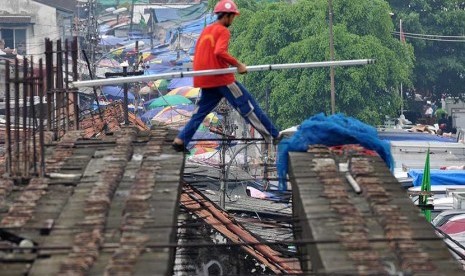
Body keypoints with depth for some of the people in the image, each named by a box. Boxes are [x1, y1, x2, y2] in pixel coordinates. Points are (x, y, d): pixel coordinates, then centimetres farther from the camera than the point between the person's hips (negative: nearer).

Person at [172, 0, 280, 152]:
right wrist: (238, 64, -20)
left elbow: (201, 53, 21)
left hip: (205, 79, 8)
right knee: (248, 106, -1)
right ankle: (273, 136, 2)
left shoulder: (206, 30, 17)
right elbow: (219, 52, -25)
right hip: (221, 77, -8)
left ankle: (180, 141, 1)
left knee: (201, 111, 13)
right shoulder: (223, 31, -9)